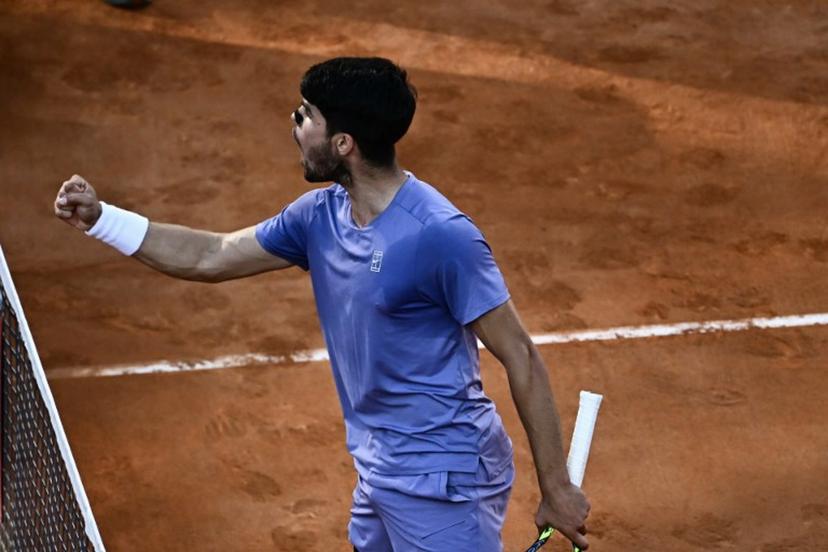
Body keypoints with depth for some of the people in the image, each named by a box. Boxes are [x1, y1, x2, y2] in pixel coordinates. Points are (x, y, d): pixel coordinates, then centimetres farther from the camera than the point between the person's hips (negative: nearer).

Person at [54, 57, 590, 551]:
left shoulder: (441, 235, -21)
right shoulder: (321, 216, 2)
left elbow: (522, 359, -17)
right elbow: (210, 257, 16)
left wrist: (557, 489, -14)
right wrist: (100, 218, 11)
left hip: (442, 486, -8)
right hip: (378, 475, 8)